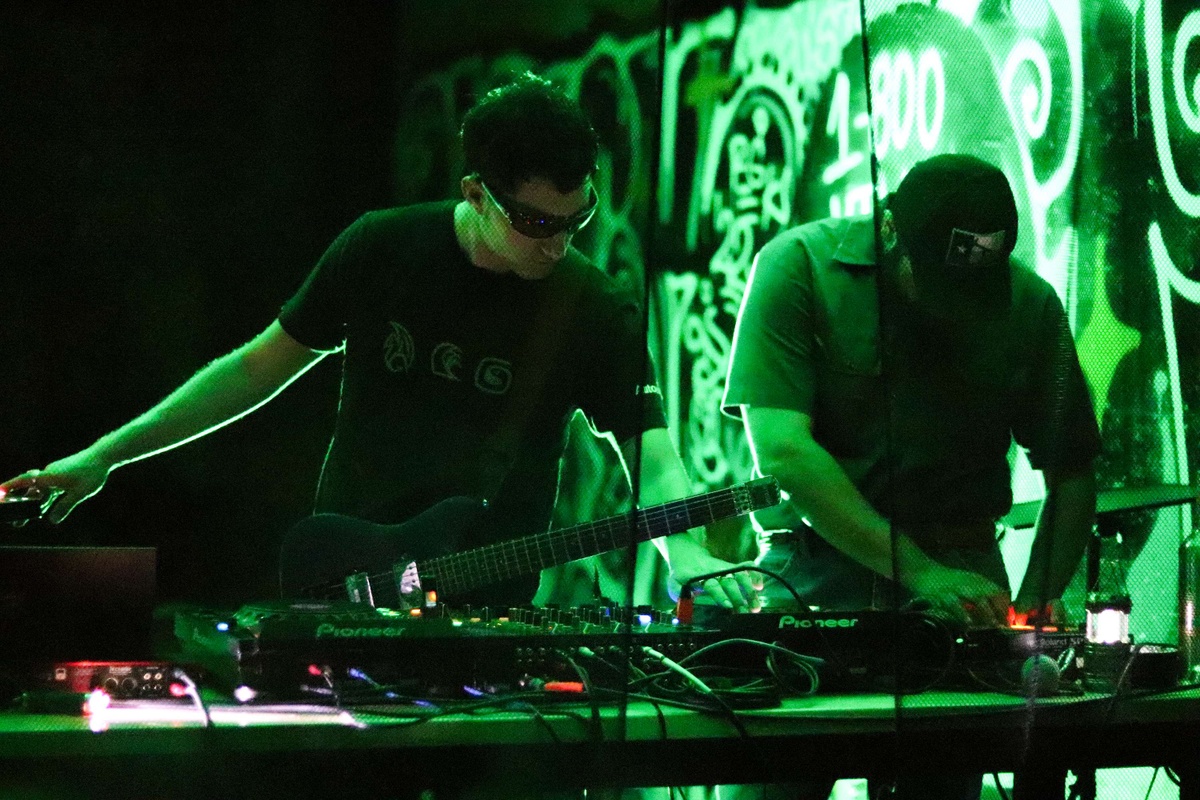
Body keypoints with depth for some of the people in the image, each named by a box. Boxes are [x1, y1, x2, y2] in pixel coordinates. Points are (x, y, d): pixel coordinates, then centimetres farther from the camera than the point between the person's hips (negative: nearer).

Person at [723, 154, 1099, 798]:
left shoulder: (1030, 305, 3)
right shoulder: (799, 266, -7)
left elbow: (1071, 475, 11)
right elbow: (781, 450, -16)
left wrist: (1036, 599, -6)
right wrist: (920, 573, -21)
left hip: (960, 567, 3)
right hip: (816, 567, -2)